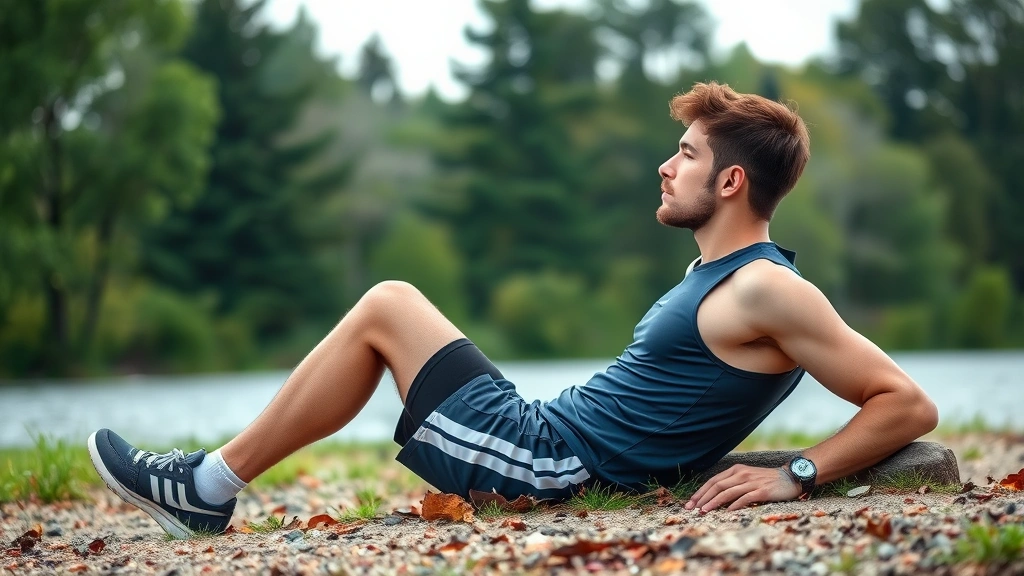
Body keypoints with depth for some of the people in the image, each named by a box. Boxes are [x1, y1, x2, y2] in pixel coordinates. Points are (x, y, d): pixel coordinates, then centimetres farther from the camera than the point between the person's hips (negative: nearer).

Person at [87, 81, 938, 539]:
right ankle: (206, 489, 16)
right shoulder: (715, 275, 13)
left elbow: (910, 405, -19)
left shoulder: (766, 289, -15)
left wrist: (795, 475, -25)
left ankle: (211, 484, 5)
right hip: (548, 440, 10)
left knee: (386, 305, -4)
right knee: (387, 314, 17)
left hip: (551, 461, -10)